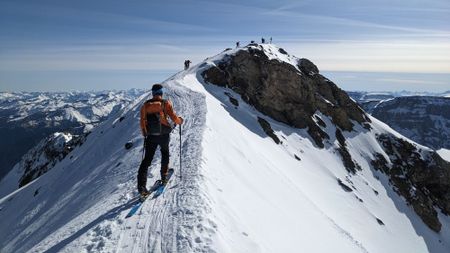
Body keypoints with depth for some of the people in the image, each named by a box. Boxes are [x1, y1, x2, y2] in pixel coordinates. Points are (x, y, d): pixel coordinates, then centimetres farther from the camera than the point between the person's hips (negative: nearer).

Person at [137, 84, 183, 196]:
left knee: (147, 159, 3)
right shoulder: (166, 103, -4)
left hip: (151, 136, 2)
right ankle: (164, 177, 29)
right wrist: (180, 120, 16)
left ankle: (141, 186, -6)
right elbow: (174, 117, -6)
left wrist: (145, 134, 23)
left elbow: (142, 122, 7)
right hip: (164, 135, -2)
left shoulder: (145, 105, 5)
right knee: (165, 155, 25)